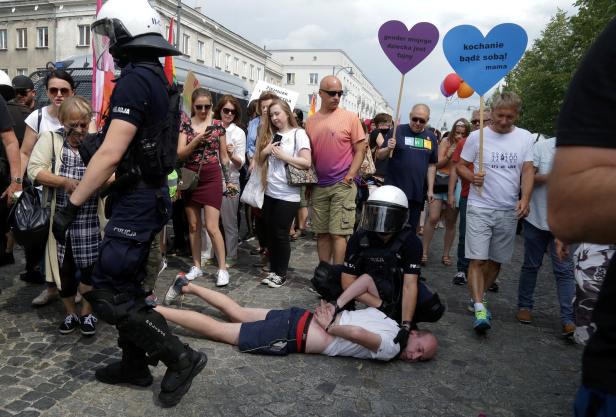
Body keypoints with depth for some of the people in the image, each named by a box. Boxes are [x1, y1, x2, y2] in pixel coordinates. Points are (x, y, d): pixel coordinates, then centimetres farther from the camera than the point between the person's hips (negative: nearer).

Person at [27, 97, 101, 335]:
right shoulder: (50, 139, 2)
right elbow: (34, 170, -8)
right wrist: (64, 182, -21)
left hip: (90, 221, 0)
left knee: (90, 266, 6)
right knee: (64, 269, 11)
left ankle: (87, 313, 24)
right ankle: (70, 313, 30)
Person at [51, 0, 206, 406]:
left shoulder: (134, 79, -18)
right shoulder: (158, 77, 13)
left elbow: (111, 154, -23)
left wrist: (70, 206, -17)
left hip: (138, 199, -10)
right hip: (150, 194, 10)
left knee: (108, 292, -4)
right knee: (126, 284, 18)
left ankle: (181, 358, 3)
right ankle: (135, 364, 31)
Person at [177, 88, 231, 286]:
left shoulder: (217, 125, 2)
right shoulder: (186, 124, 3)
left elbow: (224, 156, 7)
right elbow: (180, 153, -5)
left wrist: (228, 180, 5)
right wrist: (197, 139, -19)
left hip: (211, 178, -2)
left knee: (211, 226, -7)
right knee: (193, 225, 9)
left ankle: (222, 268, 3)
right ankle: (196, 266, 21)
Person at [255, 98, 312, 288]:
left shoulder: (299, 134, -4)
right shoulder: (270, 134, 13)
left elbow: (307, 162, -13)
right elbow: (259, 160, 17)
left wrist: (283, 155, -14)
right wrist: (265, 151, -3)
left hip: (288, 194, -6)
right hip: (270, 192, 6)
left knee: (281, 234, 1)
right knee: (270, 233, 11)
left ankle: (281, 273, 15)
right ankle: (273, 270, 24)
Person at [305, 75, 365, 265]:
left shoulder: (350, 117, -2)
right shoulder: (310, 121, 9)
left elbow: (360, 150, -3)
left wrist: (349, 177, -12)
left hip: (342, 185, -4)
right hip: (319, 186, 4)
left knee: (338, 233, -4)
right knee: (322, 233, 11)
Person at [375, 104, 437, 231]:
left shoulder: (431, 137, 9)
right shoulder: (397, 131, -2)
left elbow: (431, 165, 14)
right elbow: (379, 156, 0)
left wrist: (430, 189, 10)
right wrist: (388, 149, -21)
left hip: (417, 193, 4)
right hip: (394, 190, -3)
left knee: (410, 229, 10)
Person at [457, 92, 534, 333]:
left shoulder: (525, 138, 4)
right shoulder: (477, 136, -2)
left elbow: (528, 171, 2)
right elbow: (460, 166, 3)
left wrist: (525, 199, -14)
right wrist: (472, 177, -19)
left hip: (509, 211, 3)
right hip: (480, 207, -3)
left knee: (496, 261, 10)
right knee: (477, 260, -9)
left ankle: (477, 298, 27)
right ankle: (479, 309, -6)